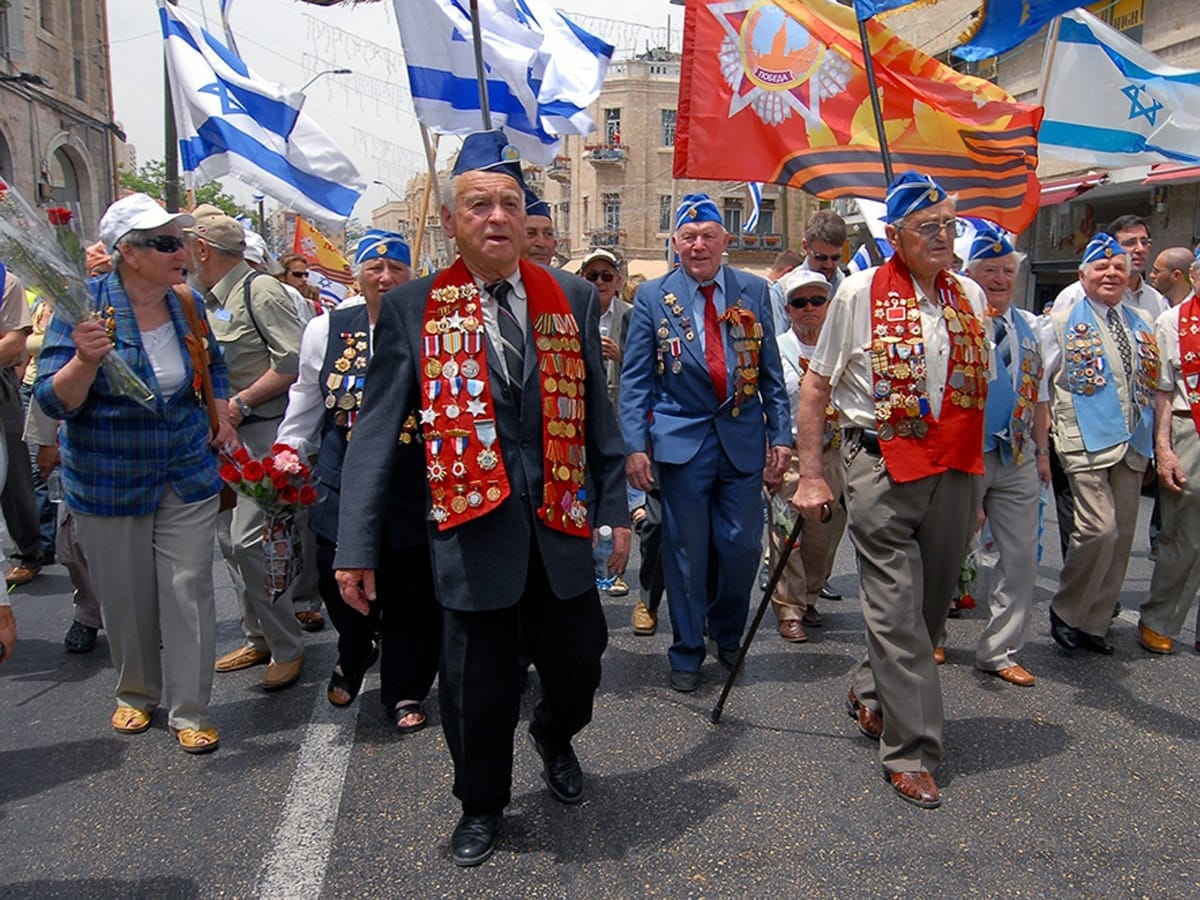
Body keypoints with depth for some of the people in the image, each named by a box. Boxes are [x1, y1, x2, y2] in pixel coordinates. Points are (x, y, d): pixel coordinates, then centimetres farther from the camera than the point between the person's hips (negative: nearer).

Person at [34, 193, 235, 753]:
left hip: (188, 475, 3)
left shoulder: (188, 304, 0)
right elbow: (55, 401, -16)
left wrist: (220, 412, 6)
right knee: (125, 597, 11)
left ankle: (189, 711, 12)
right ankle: (136, 694, 34)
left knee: (189, 590, 1)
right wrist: (86, 360, -34)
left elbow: (213, 365, 21)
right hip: (109, 481, -2)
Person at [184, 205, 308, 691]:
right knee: (230, 541, 12)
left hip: (262, 432, -9)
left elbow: (295, 361, -20)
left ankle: (287, 647, 4)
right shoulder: (208, 300, 15)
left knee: (248, 542, -11)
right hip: (224, 433, 9)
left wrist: (242, 402, -17)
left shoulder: (260, 290, -11)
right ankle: (258, 638, 25)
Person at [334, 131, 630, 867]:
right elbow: (377, 433, -3)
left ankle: (555, 737, 49)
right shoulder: (413, 308, -2)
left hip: (562, 527, 2)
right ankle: (482, 804, 38)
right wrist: (357, 546, -5)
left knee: (578, 663, 13)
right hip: (473, 528, -2)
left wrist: (615, 509, 7)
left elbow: (597, 412, 8)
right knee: (479, 686, 10)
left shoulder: (572, 298, 5)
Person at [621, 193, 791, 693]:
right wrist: (635, 445, -8)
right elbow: (635, 378, 0)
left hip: (744, 439, 2)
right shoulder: (652, 297, 1)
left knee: (742, 546, 5)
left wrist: (780, 434, 4)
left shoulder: (754, 291, 6)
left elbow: (771, 370, 9)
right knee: (686, 550, 5)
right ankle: (686, 653, 22)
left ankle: (728, 634, 32)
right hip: (681, 440, -2)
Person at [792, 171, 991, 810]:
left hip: (956, 471, 5)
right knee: (896, 612, -3)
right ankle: (910, 752, 7)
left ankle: (871, 695, 37)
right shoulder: (860, 293, -2)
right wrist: (810, 474, -6)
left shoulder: (970, 295, 12)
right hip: (882, 466, -5)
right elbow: (816, 385, -1)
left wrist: (976, 473, 18)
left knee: (932, 602, 14)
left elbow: (977, 386, 20)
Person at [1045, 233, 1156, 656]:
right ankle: (1066, 610, 3)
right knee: (1099, 529, -17)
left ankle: (1094, 623, 19)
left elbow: (1153, 384, 21)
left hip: (1132, 445, 6)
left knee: (1121, 538, 7)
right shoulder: (1063, 323, 2)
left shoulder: (1142, 323, 17)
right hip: (1086, 442, -6)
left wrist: (1155, 441, 16)